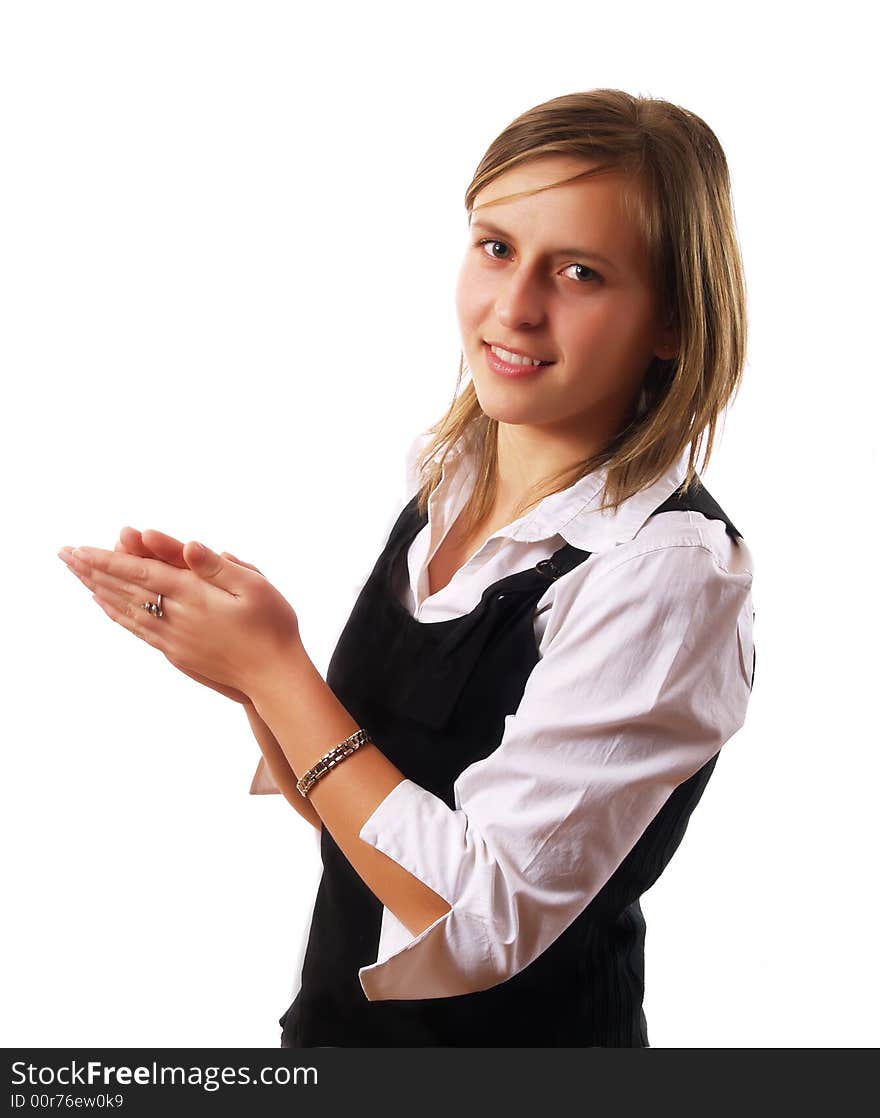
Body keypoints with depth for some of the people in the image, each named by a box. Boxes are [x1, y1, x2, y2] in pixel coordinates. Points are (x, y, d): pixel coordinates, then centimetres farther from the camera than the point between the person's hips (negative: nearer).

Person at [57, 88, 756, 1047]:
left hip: (526, 1028, -6)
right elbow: (350, 818, 4)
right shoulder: (445, 485, -4)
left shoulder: (672, 572, -24)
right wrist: (247, 670, -13)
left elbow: (482, 920, -25)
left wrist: (277, 670, -21)